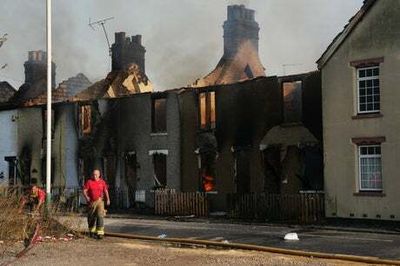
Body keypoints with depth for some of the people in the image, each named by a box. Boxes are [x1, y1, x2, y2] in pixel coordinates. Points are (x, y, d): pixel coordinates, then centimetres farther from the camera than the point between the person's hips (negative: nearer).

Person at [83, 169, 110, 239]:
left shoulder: (102, 182, 2)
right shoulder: (89, 182, -4)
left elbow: (105, 191, 6)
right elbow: (84, 191, -6)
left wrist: (108, 199, -8)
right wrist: (87, 197, -23)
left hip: (100, 201, 0)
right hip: (91, 202, 0)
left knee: (100, 216, -14)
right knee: (91, 218, 9)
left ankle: (100, 233, -16)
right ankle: (92, 232, 30)